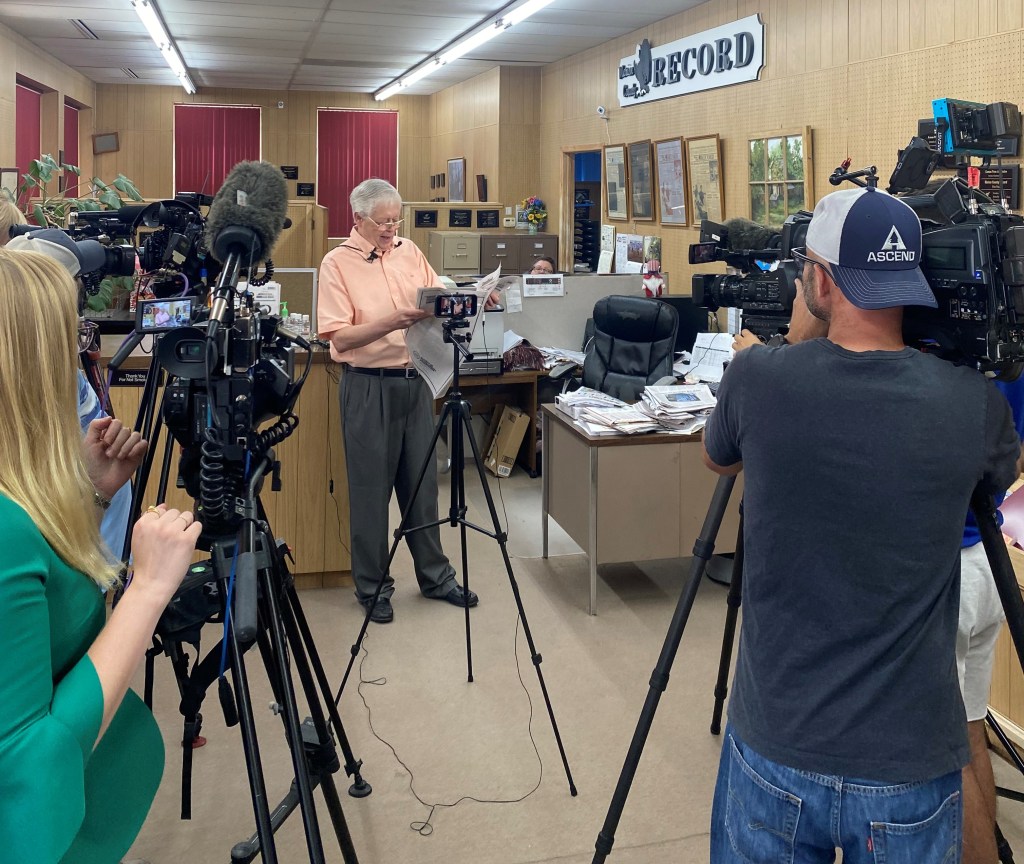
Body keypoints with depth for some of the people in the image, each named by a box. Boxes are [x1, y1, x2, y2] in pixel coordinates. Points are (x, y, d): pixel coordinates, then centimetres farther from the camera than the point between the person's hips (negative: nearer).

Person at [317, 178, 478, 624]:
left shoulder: (410, 252, 9)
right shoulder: (337, 262, -7)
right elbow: (340, 337, -13)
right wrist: (392, 322, -25)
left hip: (415, 381, 5)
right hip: (368, 386, -5)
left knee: (422, 484, 14)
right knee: (371, 490, 4)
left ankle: (435, 576, 26)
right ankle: (373, 587, 18)